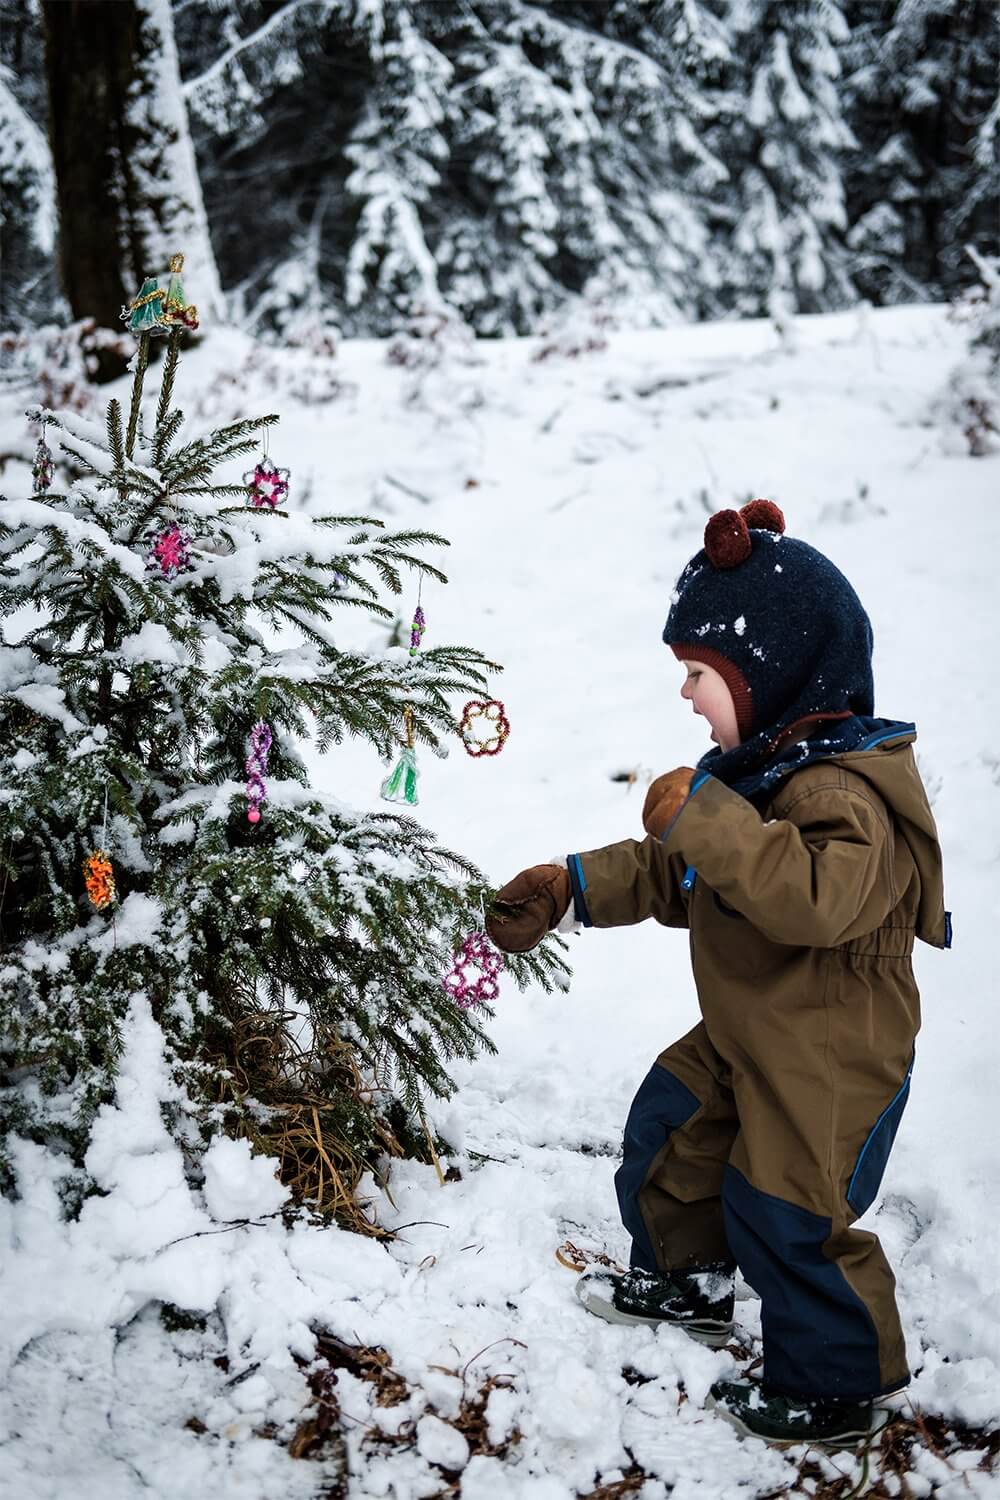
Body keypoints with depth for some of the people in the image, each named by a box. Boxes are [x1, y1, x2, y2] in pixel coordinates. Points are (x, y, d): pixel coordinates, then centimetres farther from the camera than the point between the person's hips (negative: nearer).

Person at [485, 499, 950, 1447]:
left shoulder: (845, 793, -29)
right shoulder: (755, 769, 4)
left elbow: (817, 898, -49)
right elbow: (671, 877, 14)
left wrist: (706, 816, -45)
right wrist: (569, 889, 7)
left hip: (831, 1066, -10)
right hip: (741, 1041, 10)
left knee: (785, 1217, 0)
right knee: (667, 1139, 23)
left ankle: (834, 1392, 22)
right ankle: (685, 1284, 48)